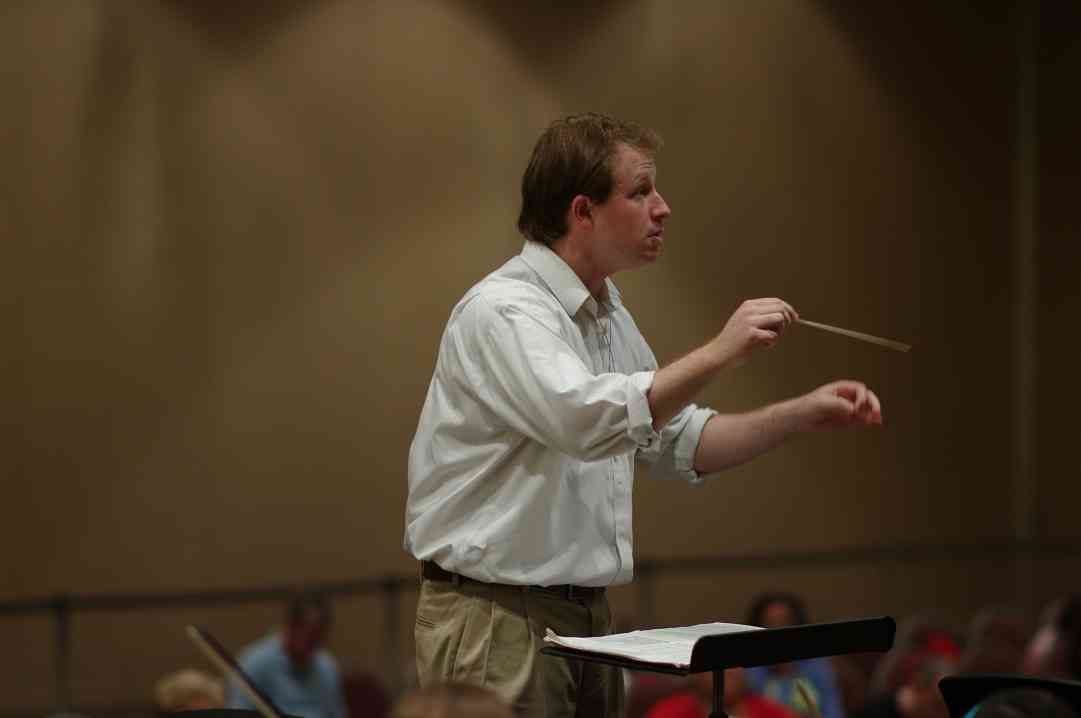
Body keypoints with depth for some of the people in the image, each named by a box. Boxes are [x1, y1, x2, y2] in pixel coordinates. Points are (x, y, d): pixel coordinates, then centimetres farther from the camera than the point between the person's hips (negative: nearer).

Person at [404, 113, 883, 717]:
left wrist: (807, 413, 12)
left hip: (588, 617, 9)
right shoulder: (504, 310, -16)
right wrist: (720, 352, -30)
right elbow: (591, 419, -33)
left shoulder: (610, 317, 15)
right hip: (497, 616, -9)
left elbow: (681, 442, 23)